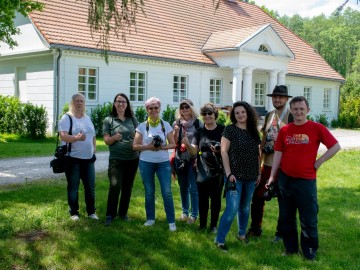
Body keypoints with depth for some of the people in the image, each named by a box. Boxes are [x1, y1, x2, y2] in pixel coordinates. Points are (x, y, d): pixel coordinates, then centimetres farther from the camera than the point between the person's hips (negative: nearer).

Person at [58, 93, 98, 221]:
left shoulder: (87, 118, 15)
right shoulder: (66, 118, -6)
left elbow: (93, 136, 22)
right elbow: (63, 136, -18)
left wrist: (94, 149, 11)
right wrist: (76, 138, -34)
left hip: (88, 158, 6)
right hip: (73, 159, -5)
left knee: (90, 186, 8)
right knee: (73, 187, 3)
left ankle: (91, 211, 20)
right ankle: (74, 212, 14)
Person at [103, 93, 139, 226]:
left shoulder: (132, 119, 8)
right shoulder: (109, 120, 1)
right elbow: (106, 140, -2)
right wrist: (114, 137, -22)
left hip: (133, 158, 3)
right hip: (116, 159, -3)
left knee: (127, 187, 10)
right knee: (115, 186, -14)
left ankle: (123, 213, 24)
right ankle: (110, 215, -2)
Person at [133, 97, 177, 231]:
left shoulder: (166, 125, 2)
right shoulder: (142, 126, 0)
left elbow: (173, 144, 3)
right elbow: (135, 146, -1)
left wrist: (162, 147, -15)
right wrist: (148, 146, -16)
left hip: (163, 163, 0)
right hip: (146, 163, 0)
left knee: (167, 192, -5)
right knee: (149, 192, 9)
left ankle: (171, 221, 3)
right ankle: (150, 218, 23)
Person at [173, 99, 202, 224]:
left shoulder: (198, 123, -3)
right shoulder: (177, 123, 4)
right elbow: (174, 142, 4)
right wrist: (176, 131, -14)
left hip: (193, 158, -3)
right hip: (180, 158, 3)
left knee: (193, 188, -2)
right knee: (183, 187, 12)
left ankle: (194, 214, 9)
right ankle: (184, 212, 25)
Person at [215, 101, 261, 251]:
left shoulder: (254, 131, 8)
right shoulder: (230, 129, -7)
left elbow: (257, 154, 14)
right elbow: (224, 152, -9)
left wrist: (259, 173, 11)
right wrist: (229, 173, -15)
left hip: (251, 177, 5)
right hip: (235, 176, -5)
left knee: (245, 207, 16)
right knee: (232, 209, -10)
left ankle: (242, 233, 34)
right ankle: (219, 239, 1)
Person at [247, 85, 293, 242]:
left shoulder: (291, 117, -8)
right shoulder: (269, 116, 10)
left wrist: (280, 140, -20)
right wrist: (259, 160, 13)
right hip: (267, 164, 6)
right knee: (257, 195, 9)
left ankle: (281, 232, 22)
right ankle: (255, 229, 25)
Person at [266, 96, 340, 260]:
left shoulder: (316, 128, -6)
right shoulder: (284, 130, 3)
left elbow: (335, 146, -2)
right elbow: (278, 153, 6)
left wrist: (318, 162, -6)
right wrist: (272, 176, 4)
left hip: (306, 180, -3)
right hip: (285, 179, 3)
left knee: (308, 219, 4)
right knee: (287, 217, 13)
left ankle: (310, 253, 19)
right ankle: (290, 248, 29)